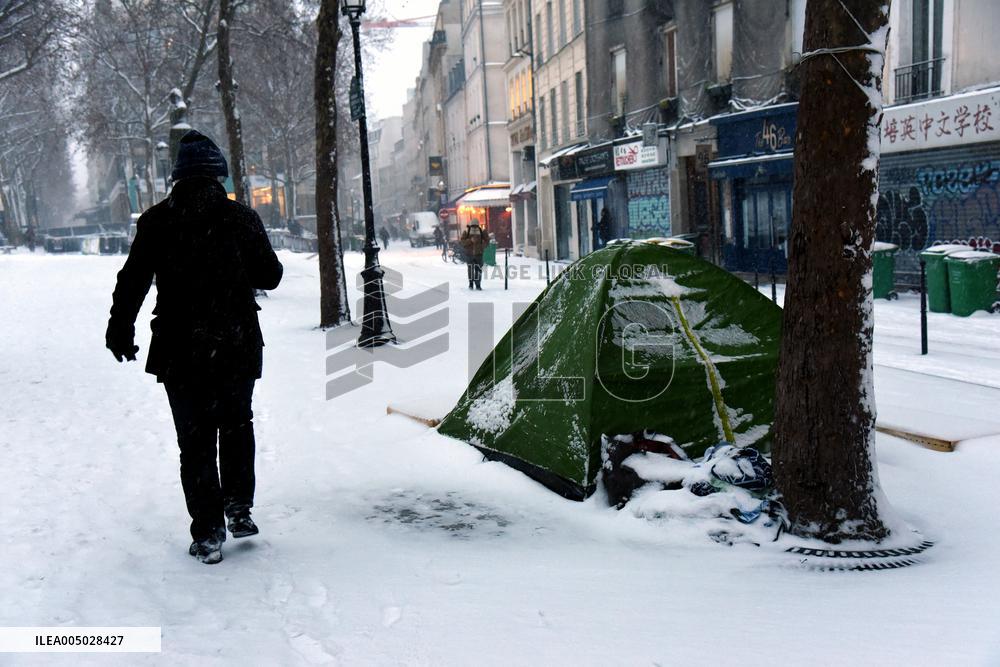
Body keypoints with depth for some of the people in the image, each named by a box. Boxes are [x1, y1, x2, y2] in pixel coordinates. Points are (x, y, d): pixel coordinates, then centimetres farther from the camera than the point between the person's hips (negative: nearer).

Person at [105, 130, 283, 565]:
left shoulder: (157, 220, -2)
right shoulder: (242, 218, -3)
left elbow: (132, 280, -1)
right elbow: (270, 276, 1)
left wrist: (120, 329, 12)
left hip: (179, 349, 0)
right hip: (238, 345, 0)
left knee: (194, 439, 8)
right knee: (236, 423, 22)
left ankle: (208, 533, 8)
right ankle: (238, 506, 15)